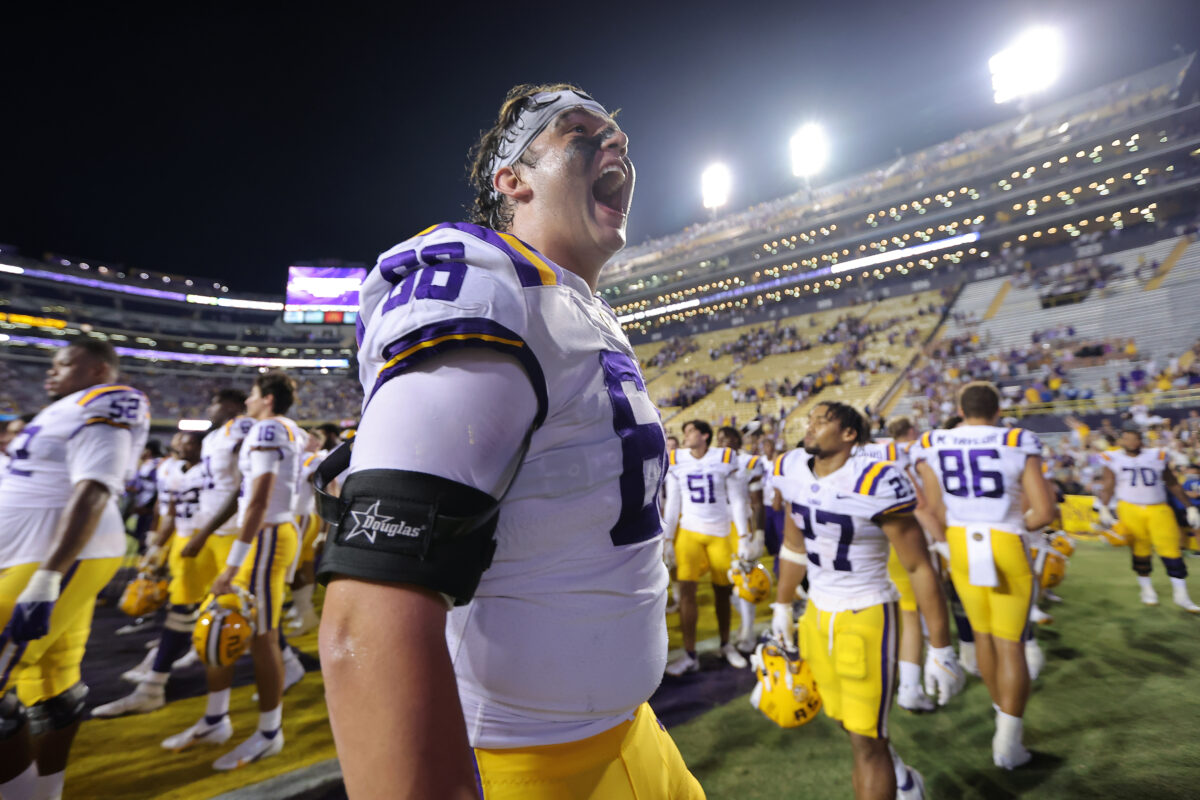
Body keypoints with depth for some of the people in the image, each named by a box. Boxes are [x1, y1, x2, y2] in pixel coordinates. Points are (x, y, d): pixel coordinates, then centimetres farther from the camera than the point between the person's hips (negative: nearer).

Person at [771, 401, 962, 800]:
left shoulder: (876, 484, -23)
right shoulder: (792, 471, -4)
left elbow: (920, 567, -16)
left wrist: (940, 650, -11)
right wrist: (781, 606, 17)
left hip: (866, 618, -6)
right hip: (817, 613, 6)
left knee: (865, 740, 6)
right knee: (848, 722, 23)